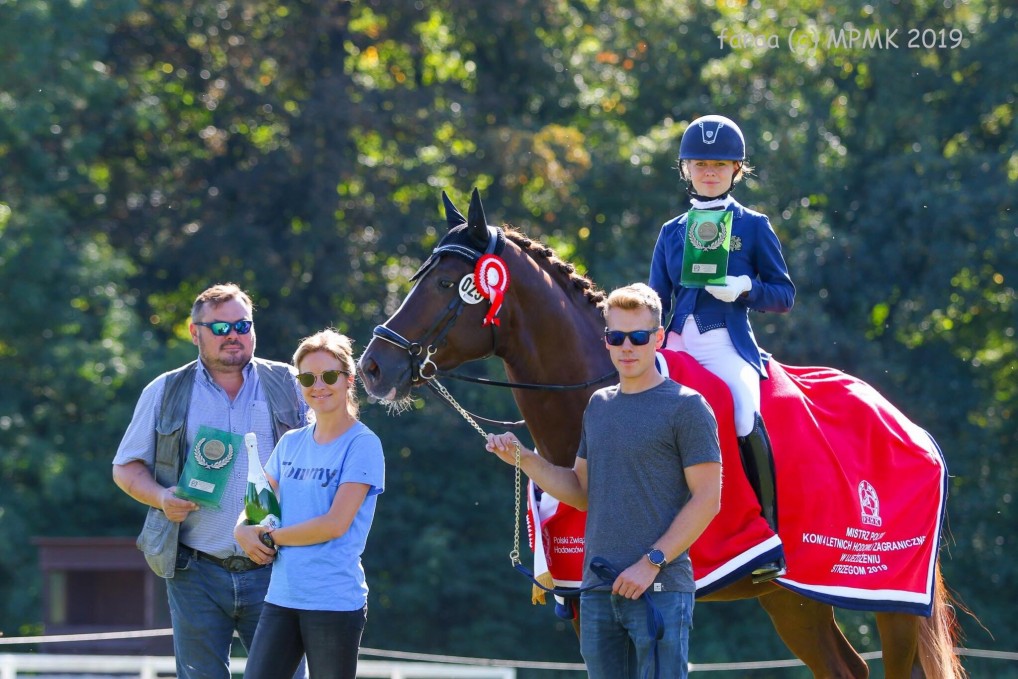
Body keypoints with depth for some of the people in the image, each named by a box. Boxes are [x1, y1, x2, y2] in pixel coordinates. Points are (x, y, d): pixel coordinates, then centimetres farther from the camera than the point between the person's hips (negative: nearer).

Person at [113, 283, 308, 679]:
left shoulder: (287, 386, 8)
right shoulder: (165, 393, 9)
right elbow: (126, 467, 13)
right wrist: (161, 497, -9)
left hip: (272, 569, 0)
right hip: (197, 575, 0)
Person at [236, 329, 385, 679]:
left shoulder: (362, 445, -7)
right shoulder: (291, 444, 13)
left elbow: (336, 523, -15)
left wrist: (270, 537, -8)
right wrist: (243, 529, -7)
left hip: (335, 601, -6)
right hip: (282, 597, 6)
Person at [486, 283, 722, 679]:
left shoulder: (686, 406, -5)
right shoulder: (599, 406, 16)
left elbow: (707, 499, -9)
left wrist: (652, 562, -16)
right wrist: (523, 460, 6)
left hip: (660, 589, -7)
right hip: (597, 589, 7)